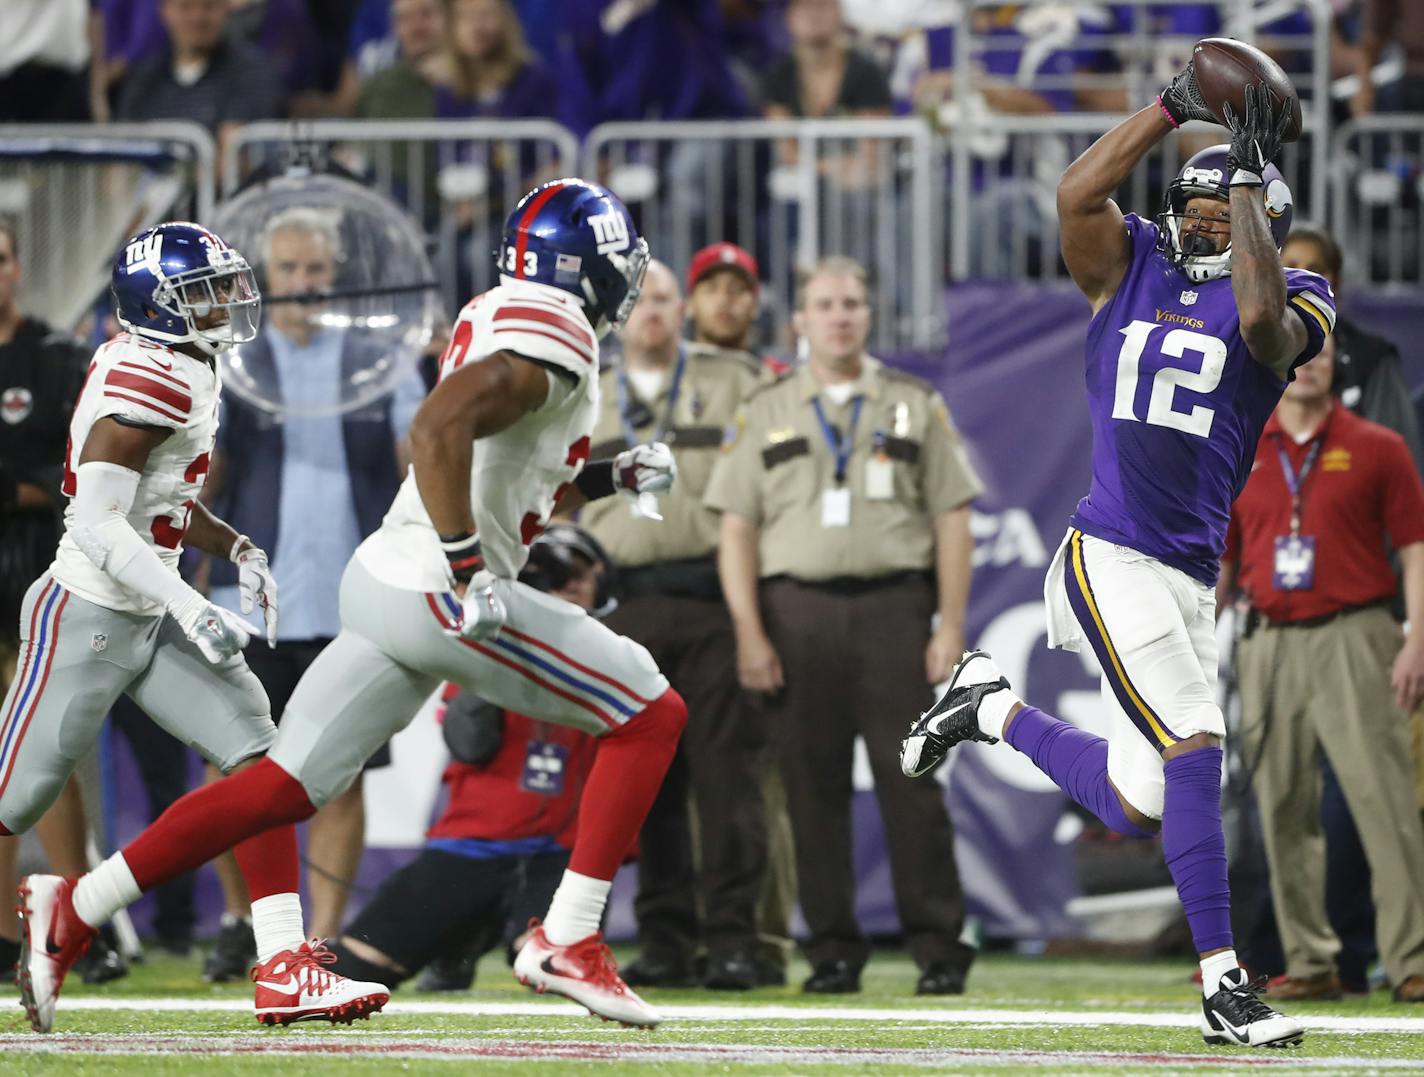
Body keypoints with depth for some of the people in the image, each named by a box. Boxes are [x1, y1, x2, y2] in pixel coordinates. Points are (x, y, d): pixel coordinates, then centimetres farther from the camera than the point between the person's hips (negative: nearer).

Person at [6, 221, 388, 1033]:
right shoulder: (144, 385, -19)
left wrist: (237, 550, 11)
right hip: (86, 620, -9)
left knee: (259, 754, -4)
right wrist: (190, 608, -30)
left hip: (148, 624, 9)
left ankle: (284, 966, -9)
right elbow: (98, 524, -25)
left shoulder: (187, 376, 10)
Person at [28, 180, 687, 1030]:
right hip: (441, 594, -9)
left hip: (387, 579, 9)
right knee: (651, 717, 0)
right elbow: (437, 432, -26)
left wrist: (608, 479, 20)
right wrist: (469, 570, -29)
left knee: (283, 788, 11)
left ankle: (76, 912, 8)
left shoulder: (497, 322, 18)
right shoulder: (552, 335, -12)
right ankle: (569, 943, -3)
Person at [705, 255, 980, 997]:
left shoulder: (915, 406, 11)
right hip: (797, 608, 1)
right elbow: (737, 528, 6)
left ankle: (938, 947, -3)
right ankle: (833, 949, 6)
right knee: (813, 784, 0)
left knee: (911, 781, -6)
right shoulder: (766, 413, 12)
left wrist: (950, 627, -3)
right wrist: (749, 634, -4)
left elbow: (951, 520, 7)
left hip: (894, 605, -1)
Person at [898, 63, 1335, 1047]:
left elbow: (1264, 322, -19)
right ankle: (1224, 983, -11)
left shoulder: (1295, 300, 6)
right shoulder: (1131, 267, 8)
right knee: (1193, 749, -17)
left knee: (1143, 802, 8)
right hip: (1111, 558, -4)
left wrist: (1251, 180, -14)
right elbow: (1078, 193, -11)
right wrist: (1174, 108, -15)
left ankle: (995, 709, 29)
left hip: (1191, 577, 4)